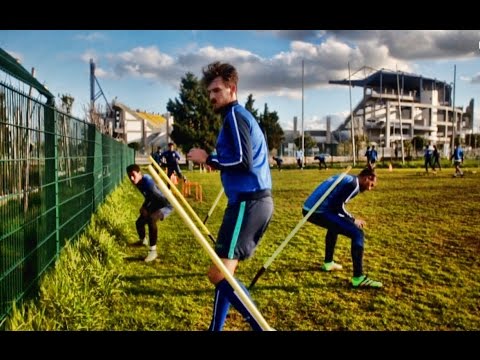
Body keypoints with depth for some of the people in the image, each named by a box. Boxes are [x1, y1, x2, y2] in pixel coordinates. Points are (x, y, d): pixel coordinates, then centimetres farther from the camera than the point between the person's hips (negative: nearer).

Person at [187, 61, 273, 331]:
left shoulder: (235, 116, -8)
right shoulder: (242, 116, 22)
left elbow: (243, 161, -19)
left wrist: (209, 159, -8)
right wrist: (216, 160, 16)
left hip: (248, 203, -10)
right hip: (256, 200, 10)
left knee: (218, 274, -12)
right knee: (225, 272, 16)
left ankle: (262, 326, -9)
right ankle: (216, 328, 27)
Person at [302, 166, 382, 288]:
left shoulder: (346, 178, 22)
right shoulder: (354, 184, -6)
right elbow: (338, 206, -12)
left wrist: (349, 220, 20)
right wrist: (353, 220, 2)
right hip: (319, 211, -10)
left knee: (334, 226, 38)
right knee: (358, 234, -7)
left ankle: (328, 263, 45)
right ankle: (359, 278, -5)